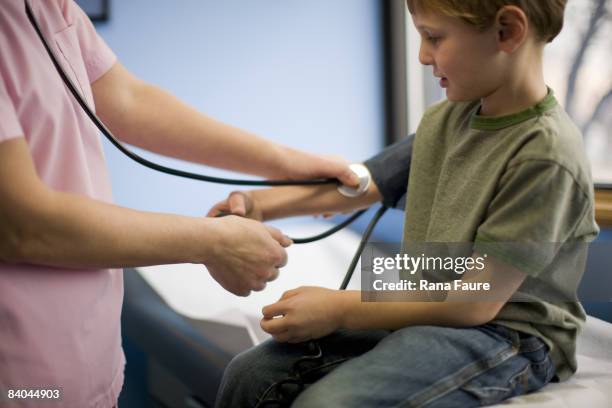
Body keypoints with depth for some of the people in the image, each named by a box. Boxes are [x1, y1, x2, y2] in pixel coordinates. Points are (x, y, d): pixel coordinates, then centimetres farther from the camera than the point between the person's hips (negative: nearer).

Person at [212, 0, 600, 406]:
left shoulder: (547, 155, -21)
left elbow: (475, 302, -20)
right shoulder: (446, 118, 2)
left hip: (508, 339, -7)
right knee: (251, 375, -4)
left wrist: (340, 309, -17)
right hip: (426, 310, 7)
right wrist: (260, 204, 3)